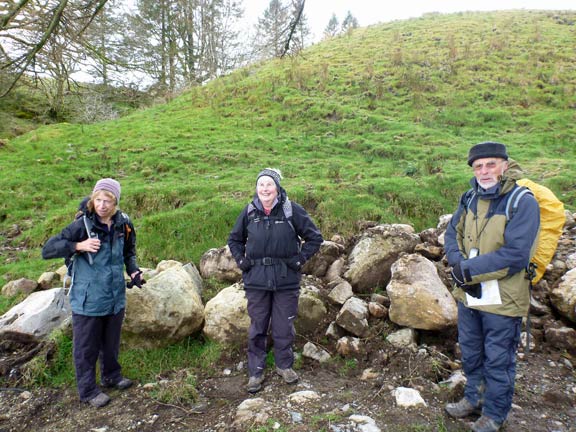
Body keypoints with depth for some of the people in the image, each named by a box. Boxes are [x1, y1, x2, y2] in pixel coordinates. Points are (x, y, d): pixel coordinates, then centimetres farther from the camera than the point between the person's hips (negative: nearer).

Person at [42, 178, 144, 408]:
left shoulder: (123, 224, -3)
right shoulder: (82, 225, -16)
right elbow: (47, 250, -14)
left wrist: (134, 271, -4)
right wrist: (79, 245, -27)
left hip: (116, 296, 4)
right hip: (88, 300, -4)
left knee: (111, 341, 22)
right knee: (86, 346, 10)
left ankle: (111, 375, 43)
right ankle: (88, 390, 28)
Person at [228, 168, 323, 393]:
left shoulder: (292, 211, -7)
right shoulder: (249, 212, 1)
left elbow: (315, 237, 1)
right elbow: (234, 239, 16)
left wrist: (299, 259, -7)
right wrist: (241, 260, 3)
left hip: (286, 281, -1)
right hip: (256, 280, 2)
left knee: (284, 327, 11)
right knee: (257, 327, 11)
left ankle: (284, 366, 33)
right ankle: (255, 372, 26)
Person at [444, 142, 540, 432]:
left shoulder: (523, 202, -17)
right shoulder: (470, 199, 2)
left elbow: (516, 255, -24)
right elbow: (452, 234, 3)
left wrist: (469, 269, -22)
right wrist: (459, 265, -16)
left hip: (502, 299, -6)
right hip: (468, 295, 6)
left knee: (498, 360, 12)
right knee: (470, 353, 23)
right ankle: (474, 398, 45)